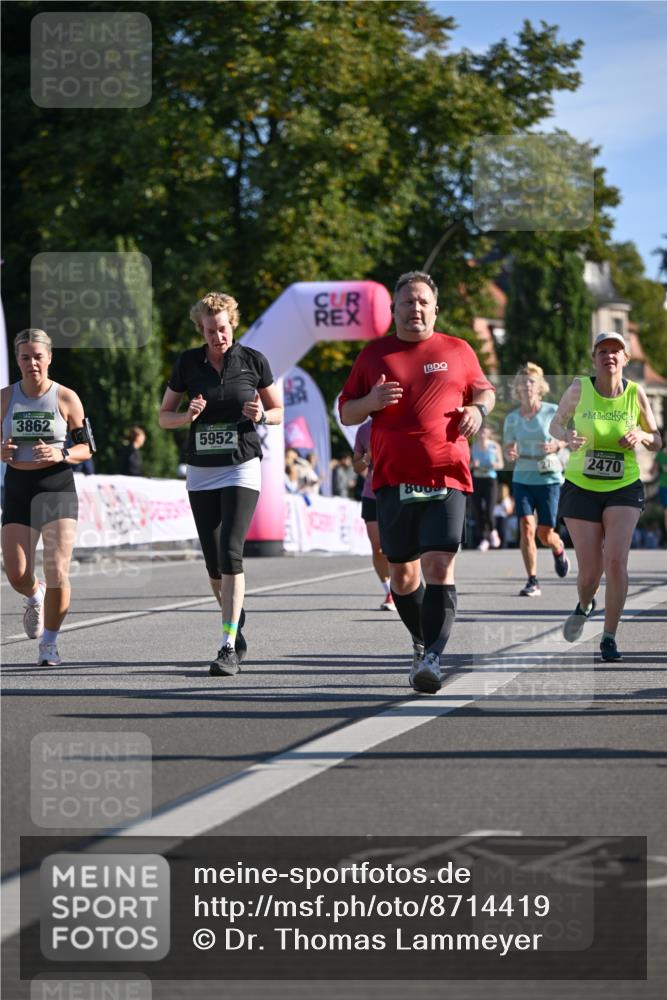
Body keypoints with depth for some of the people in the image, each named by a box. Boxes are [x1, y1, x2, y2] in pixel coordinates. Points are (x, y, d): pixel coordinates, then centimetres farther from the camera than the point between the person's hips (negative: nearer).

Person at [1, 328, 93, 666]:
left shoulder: (66, 398, -3)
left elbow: (87, 447, 3)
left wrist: (60, 454, -17)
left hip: (58, 489, -2)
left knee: (57, 574, -10)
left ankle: (49, 641, 10)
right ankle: (33, 597, 32)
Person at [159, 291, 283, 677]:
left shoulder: (254, 361, -2)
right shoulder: (187, 363, 1)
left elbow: (278, 411, 8)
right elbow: (164, 416, 7)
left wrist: (260, 415, -14)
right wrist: (189, 416, -14)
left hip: (242, 468, -3)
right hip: (201, 472, 3)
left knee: (230, 553, -17)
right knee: (214, 563, 7)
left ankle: (229, 648, -19)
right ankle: (236, 621, 30)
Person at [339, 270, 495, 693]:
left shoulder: (458, 351, 9)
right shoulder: (374, 354, 10)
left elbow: (484, 390, 23)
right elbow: (345, 412, 14)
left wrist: (478, 409, 0)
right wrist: (371, 401, -8)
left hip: (446, 478, -2)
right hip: (393, 479, 2)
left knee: (440, 565, -16)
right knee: (402, 571, 8)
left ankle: (433, 658, -21)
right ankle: (422, 642, 31)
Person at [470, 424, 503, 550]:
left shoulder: (494, 446, 2)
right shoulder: (473, 446, 6)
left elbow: (501, 464, 7)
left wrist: (494, 465, -16)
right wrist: (473, 464, -12)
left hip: (490, 479, -2)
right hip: (477, 479, 2)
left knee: (488, 512, -12)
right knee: (478, 512, -3)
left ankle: (492, 531, 18)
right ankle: (483, 539, 7)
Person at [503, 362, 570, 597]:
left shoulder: (552, 412, -3)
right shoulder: (512, 418, 3)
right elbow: (508, 450, 10)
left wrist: (557, 445, -15)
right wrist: (510, 454, -14)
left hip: (549, 478, -2)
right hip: (522, 479, 2)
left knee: (545, 533, 0)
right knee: (526, 527, -13)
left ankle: (558, 549, 38)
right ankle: (532, 581, -7)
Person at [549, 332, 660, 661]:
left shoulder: (635, 393, -5)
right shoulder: (579, 388, -6)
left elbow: (656, 443, 5)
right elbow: (556, 424, 6)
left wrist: (641, 436, -18)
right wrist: (567, 436, -17)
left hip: (624, 489, 0)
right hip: (581, 488, 0)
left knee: (616, 560, -18)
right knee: (590, 571, -1)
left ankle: (609, 637, -4)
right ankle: (584, 606, 36)